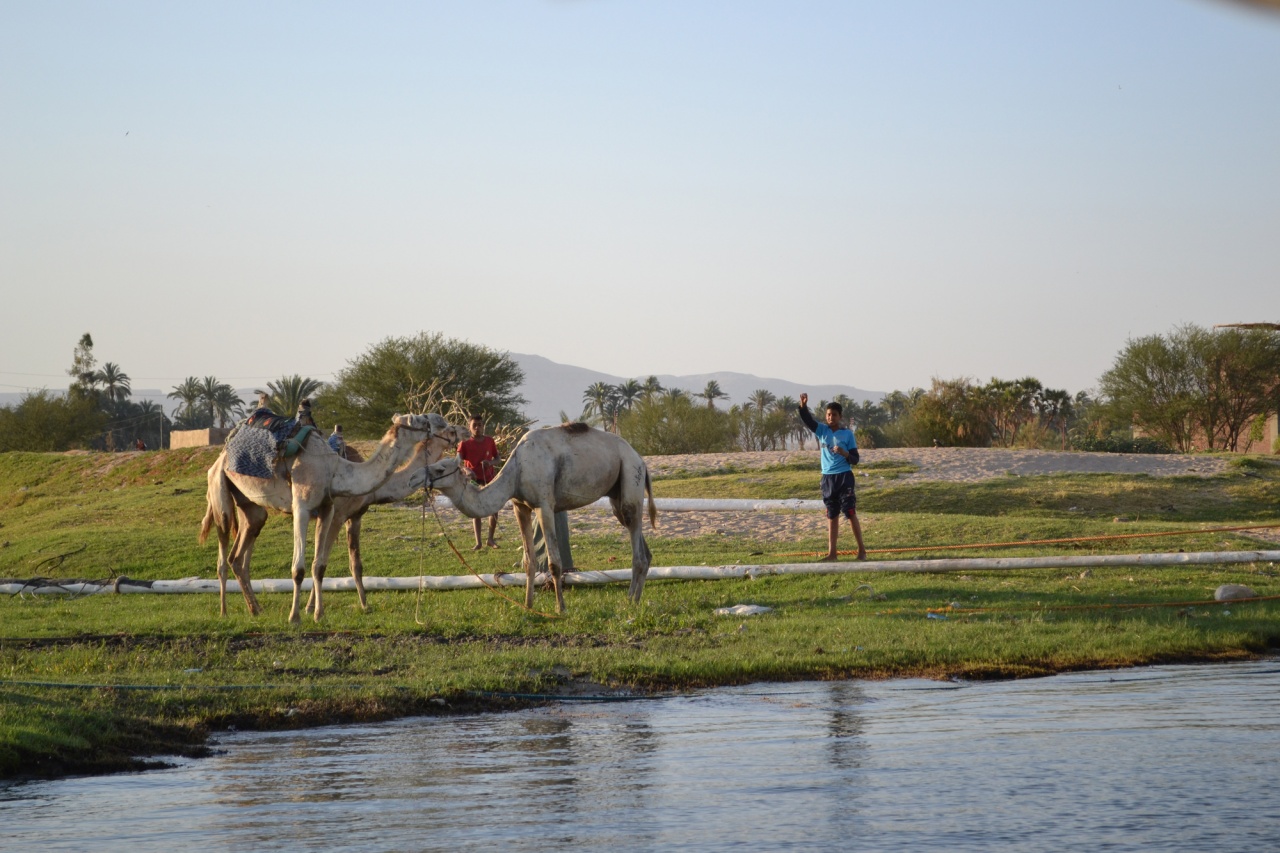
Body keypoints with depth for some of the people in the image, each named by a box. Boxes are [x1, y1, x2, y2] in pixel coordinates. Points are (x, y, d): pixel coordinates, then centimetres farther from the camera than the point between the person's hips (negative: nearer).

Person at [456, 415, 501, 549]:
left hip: (489, 478, 2)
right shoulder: (465, 444, -9)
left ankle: (491, 539, 16)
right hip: (474, 479, -2)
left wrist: (490, 462, -14)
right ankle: (478, 542, 4)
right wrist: (466, 469, -40)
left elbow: (497, 457, 9)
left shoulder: (489, 441, -1)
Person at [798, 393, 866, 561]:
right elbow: (807, 420, -9)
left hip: (844, 477, -4)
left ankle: (862, 550, -1)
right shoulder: (822, 430, 6)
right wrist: (803, 406, -27)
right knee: (832, 515, 10)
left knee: (850, 513, -7)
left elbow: (855, 460, -3)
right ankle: (832, 552, 14)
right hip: (827, 478, 4)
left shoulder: (847, 434, -3)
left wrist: (844, 453, -23)